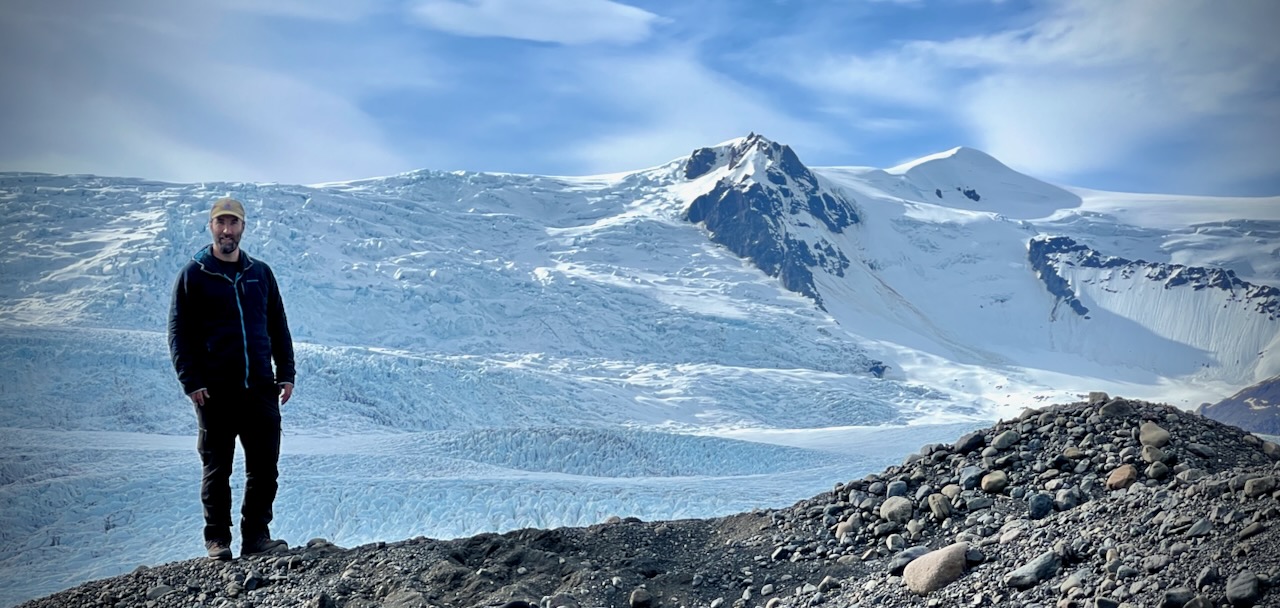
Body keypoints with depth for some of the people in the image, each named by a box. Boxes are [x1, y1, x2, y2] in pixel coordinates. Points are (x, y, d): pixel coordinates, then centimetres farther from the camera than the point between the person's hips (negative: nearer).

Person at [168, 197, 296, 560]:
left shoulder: (260, 273, 13)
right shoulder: (193, 275, 3)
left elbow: (278, 326, 16)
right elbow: (179, 333, 0)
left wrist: (286, 373, 8)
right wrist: (191, 382, -10)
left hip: (260, 388, 3)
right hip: (215, 391, -3)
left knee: (264, 466, 3)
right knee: (217, 468, 4)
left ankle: (257, 536, 13)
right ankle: (217, 540, 13)